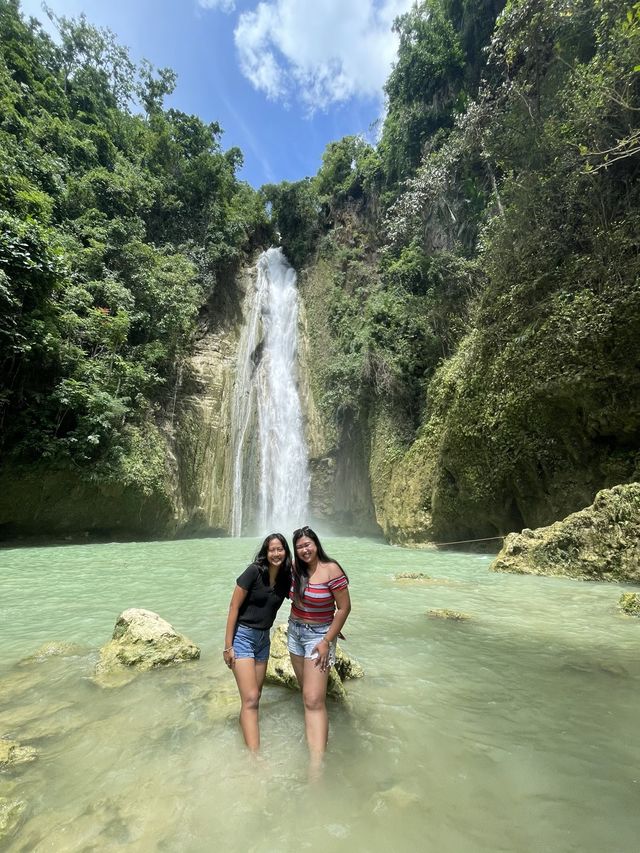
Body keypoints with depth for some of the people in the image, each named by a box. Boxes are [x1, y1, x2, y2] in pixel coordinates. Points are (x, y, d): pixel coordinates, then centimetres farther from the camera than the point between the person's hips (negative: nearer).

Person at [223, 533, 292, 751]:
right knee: (250, 699, -10)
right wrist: (228, 646, -12)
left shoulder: (286, 578, -3)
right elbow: (234, 607, -13)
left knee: (254, 697, 14)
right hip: (242, 635, -6)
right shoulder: (254, 571, -18)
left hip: (263, 639, 6)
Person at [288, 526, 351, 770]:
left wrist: (327, 642, -16)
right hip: (294, 631, 6)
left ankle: (316, 765, -8)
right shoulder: (295, 567, -5)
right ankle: (317, 736, 38)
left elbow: (344, 608, -17)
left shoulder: (331, 570, -21)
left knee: (314, 700, -12)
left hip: (319, 634, -6)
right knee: (307, 692, 18)